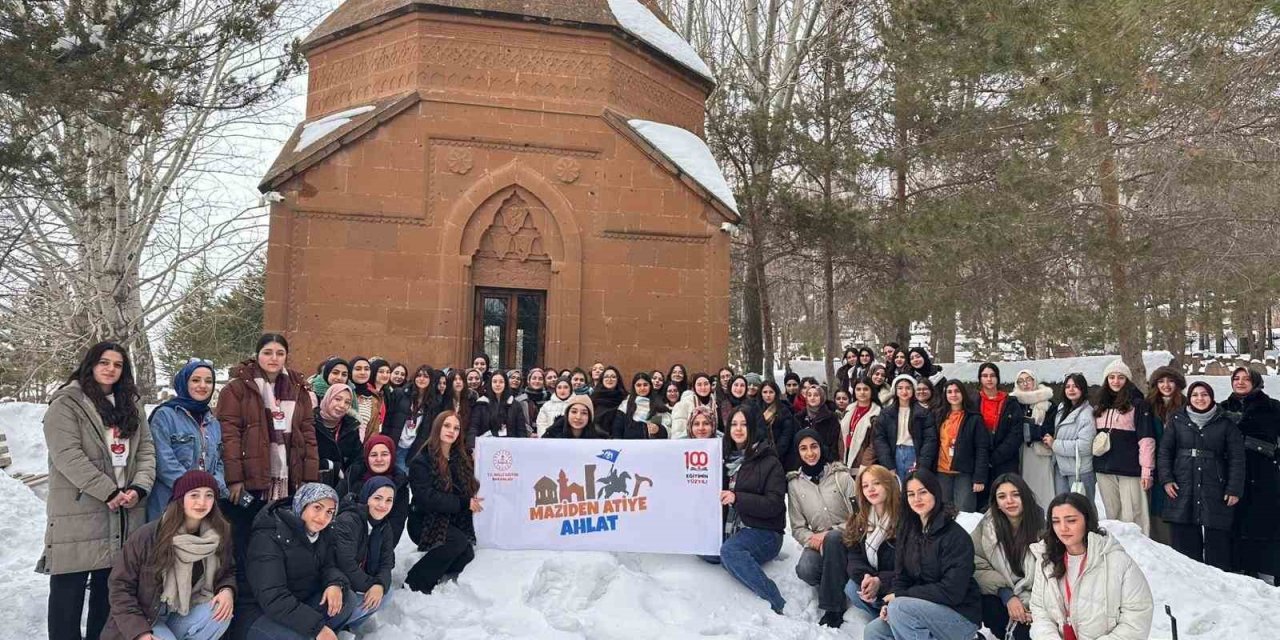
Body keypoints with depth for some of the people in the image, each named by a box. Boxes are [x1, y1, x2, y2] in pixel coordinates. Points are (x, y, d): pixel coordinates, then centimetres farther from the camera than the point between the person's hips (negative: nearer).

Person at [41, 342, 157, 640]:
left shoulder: (131, 405, 15)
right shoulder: (66, 404, -4)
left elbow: (146, 449, 9)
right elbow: (67, 455, -14)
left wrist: (140, 487, -8)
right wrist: (109, 492, -16)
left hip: (126, 513, 5)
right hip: (78, 512, -5)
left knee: (109, 586, 12)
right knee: (69, 588, 1)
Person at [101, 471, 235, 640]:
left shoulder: (220, 533, -10)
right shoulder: (147, 536, -19)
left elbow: (227, 572, 7)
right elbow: (120, 585, -12)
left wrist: (227, 590, -18)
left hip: (182, 618, 3)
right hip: (145, 621, -3)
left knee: (220, 614, -26)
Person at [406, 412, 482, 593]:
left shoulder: (463, 458, 10)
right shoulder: (421, 461, -8)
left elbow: (472, 488, 14)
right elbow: (427, 498, -19)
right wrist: (464, 503, -22)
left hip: (455, 522, 5)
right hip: (426, 523, -5)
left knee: (467, 554, -21)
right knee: (458, 541, -30)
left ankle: (437, 570, 8)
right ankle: (414, 584, -13)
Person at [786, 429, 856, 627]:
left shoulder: (841, 475, -4)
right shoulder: (794, 483, 2)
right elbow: (798, 528, 4)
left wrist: (829, 534, -19)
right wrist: (812, 539, -18)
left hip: (846, 539, -2)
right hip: (818, 542, 2)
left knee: (832, 539, -37)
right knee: (805, 570, -31)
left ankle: (834, 607, -24)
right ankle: (837, 585, 2)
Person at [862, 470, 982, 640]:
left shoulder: (956, 536, -16)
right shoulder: (908, 530, 6)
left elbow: (952, 592, -22)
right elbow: (902, 576, 8)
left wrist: (900, 597, -18)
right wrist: (890, 602, -12)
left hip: (961, 616, -7)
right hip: (925, 610, 7)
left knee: (899, 607, -29)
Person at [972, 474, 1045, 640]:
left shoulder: (1042, 526, -9)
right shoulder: (987, 526, -4)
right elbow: (978, 567, -5)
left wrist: (1033, 605, -21)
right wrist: (1007, 595, -18)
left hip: (1033, 599, -2)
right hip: (1002, 597, 2)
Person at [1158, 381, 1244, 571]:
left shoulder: (1226, 424, 6)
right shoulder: (1177, 420, 8)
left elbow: (1237, 458, 4)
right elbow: (1164, 451, 9)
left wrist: (1234, 489, -2)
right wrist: (1166, 479, -2)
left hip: (1215, 491, -1)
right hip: (1182, 491, 1)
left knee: (1218, 544, -1)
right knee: (1185, 544, 3)